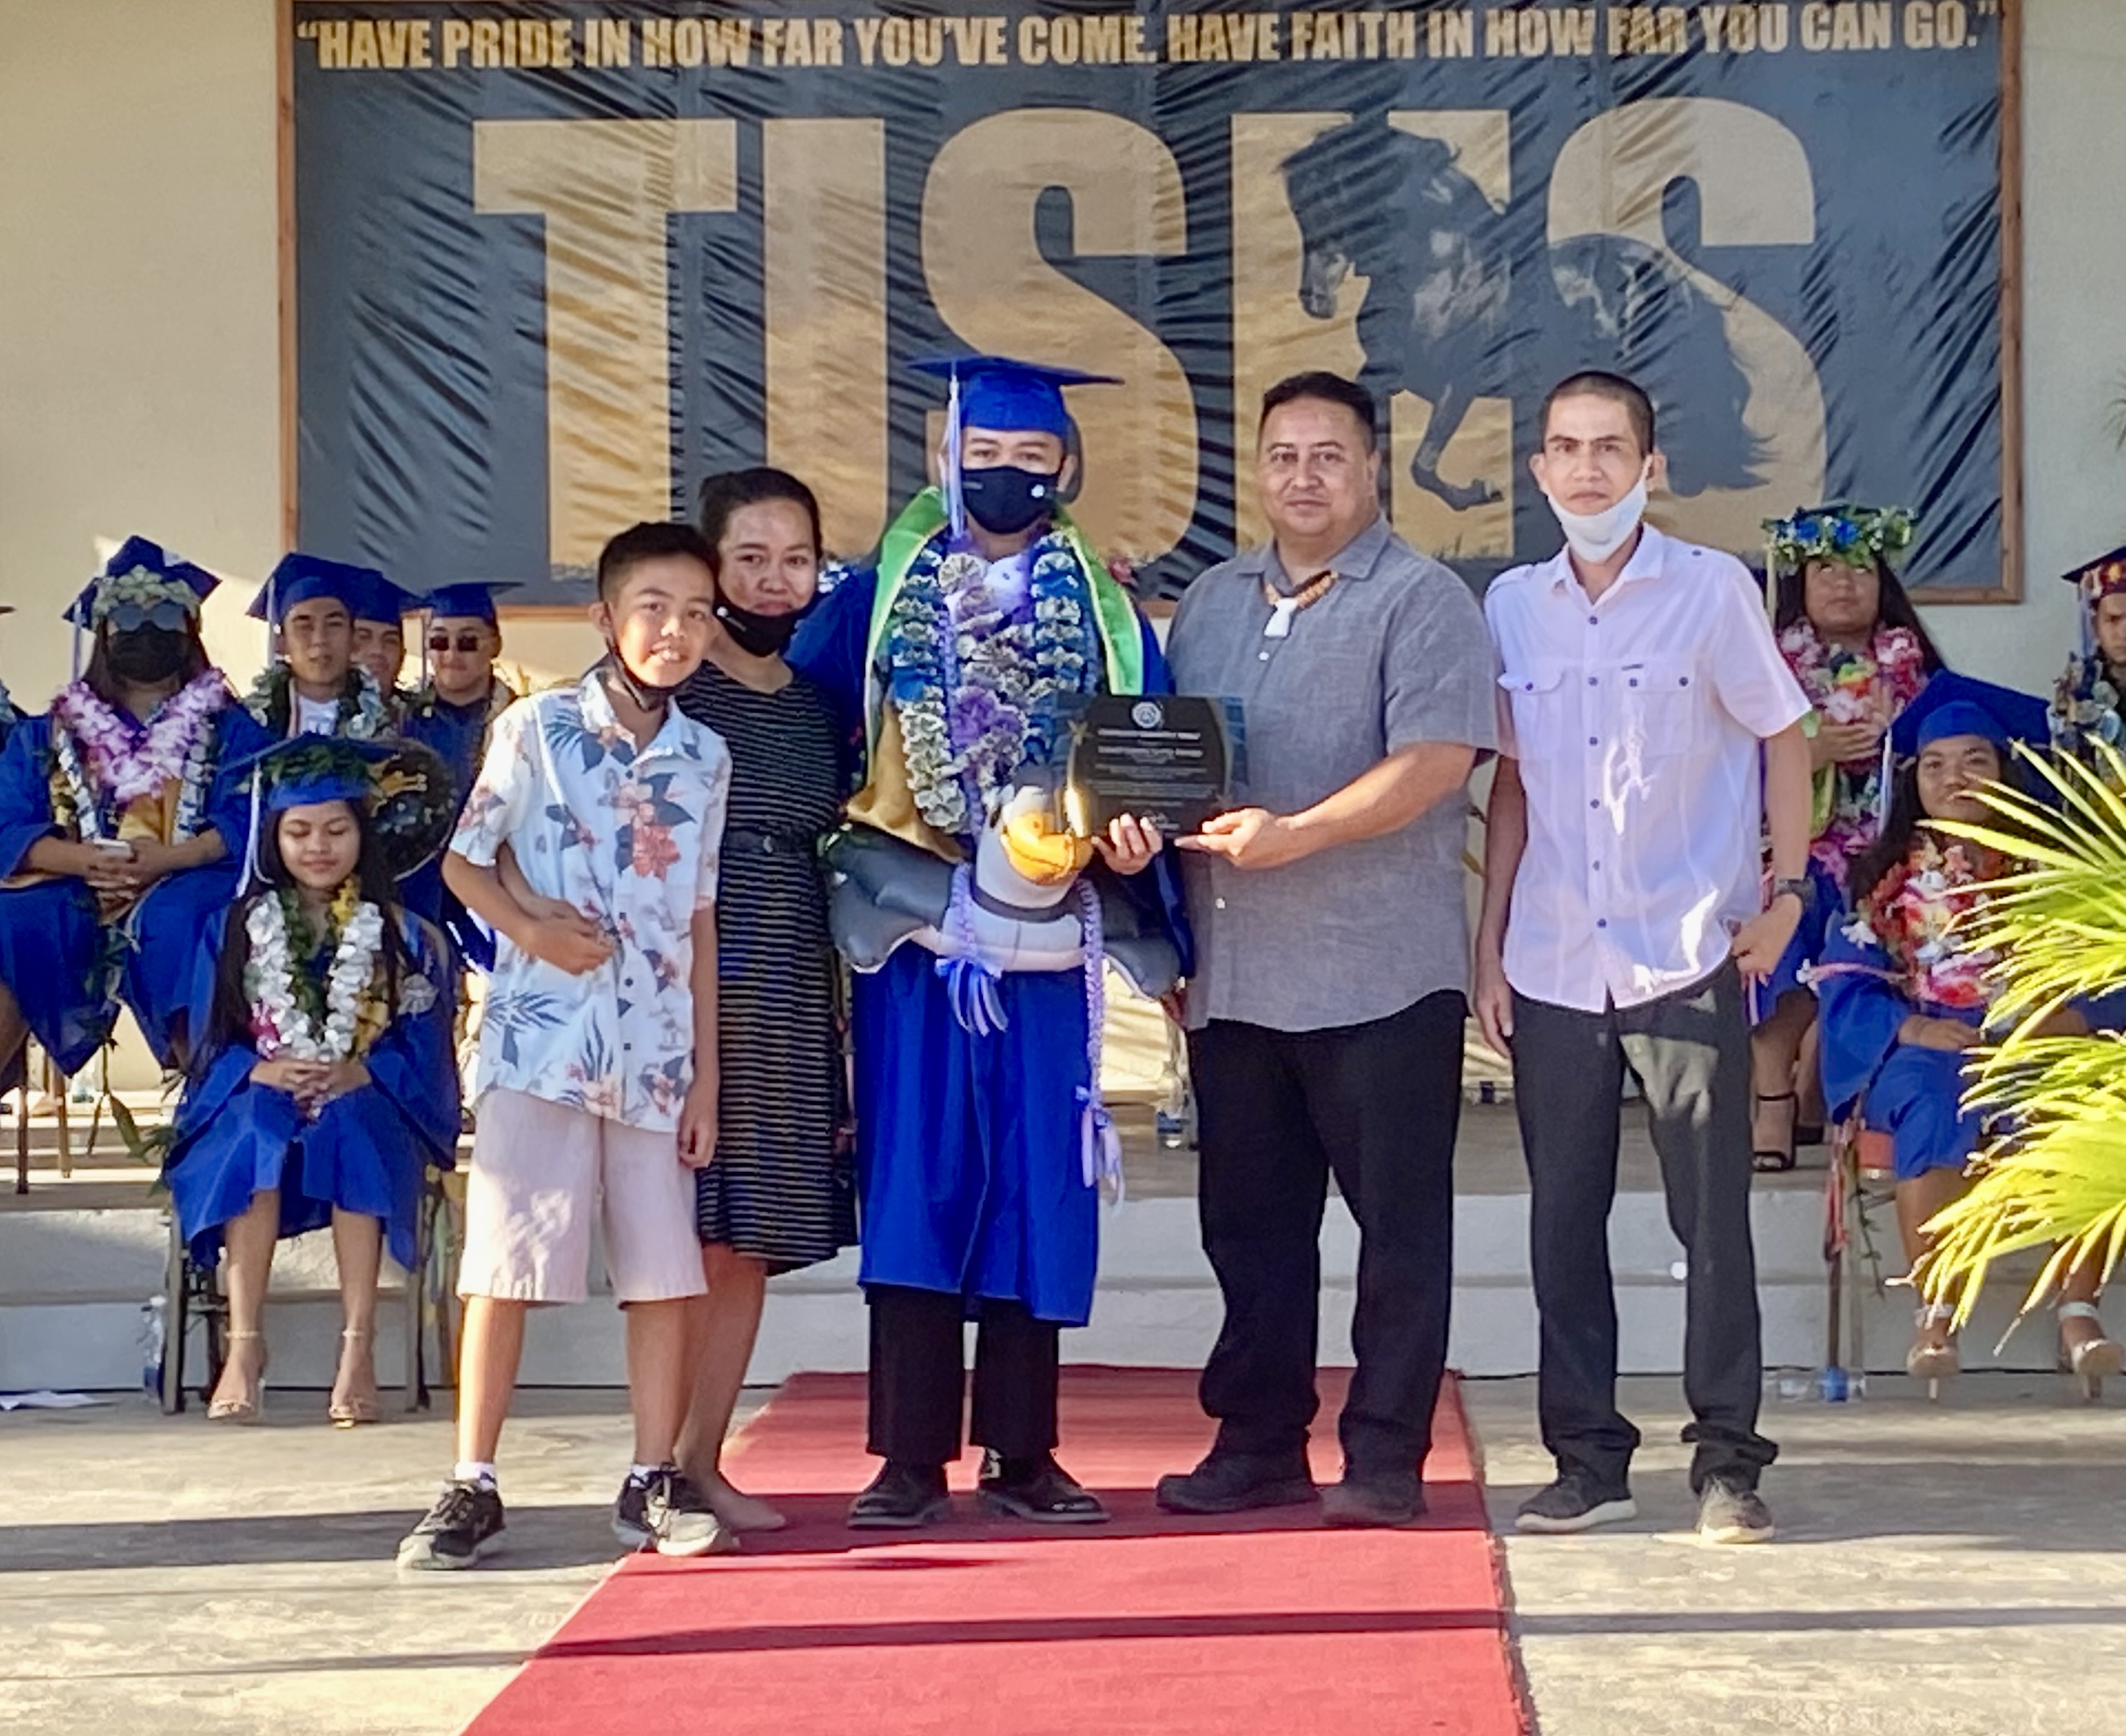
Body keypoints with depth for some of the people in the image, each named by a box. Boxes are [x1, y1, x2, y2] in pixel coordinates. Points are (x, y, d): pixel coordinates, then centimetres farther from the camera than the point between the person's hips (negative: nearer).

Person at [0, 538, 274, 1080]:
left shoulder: (230, 730, 16)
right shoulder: (48, 734, 22)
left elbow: (246, 826, -1)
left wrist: (162, 860, -18)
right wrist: (84, 860, -13)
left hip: (184, 893, -2)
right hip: (71, 902, 2)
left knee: (183, 919, -37)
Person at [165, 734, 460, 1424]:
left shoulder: (402, 936, 8)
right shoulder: (234, 928, 10)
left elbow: (423, 1048, 1)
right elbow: (213, 1044, 5)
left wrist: (356, 1073, -17)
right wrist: (264, 1071, -16)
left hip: (367, 1108, -1)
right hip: (257, 1102, 1)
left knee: (349, 1131, -36)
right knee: (255, 1130, -34)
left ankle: (359, 1348, -39)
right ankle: (246, 1343, -38)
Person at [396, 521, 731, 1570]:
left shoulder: (705, 758, 9)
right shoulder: (538, 727, -1)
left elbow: (698, 921, 12)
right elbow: (463, 860, 3)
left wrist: (706, 1074, 9)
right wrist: (531, 928, -16)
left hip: (656, 1050, 3)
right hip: (541, 1038, -3)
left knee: (664, 1270, 4)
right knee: (506, 1262, -3)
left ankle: (654, 1482, 14)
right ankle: (472, 1485, 5)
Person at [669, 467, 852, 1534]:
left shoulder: (817, 706, 14)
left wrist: (838, 1010, 15)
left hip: (789, 999, 5)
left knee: (754, 1239, 6)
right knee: (687, 1230, -8)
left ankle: (704, 1461, 14)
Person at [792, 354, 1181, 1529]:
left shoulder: (1103, 614, 8)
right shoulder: (881, 595, 7)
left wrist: (1130, 842, -13)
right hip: (911, 933, -1)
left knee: (1036, 1187, 3)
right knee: (912, 1181, -2)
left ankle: (1023, 1454, 11)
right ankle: (910, 1456, 4)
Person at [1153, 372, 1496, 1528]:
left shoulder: (1422, 602, -3)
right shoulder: (1211, 604, 18)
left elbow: (1435, 762, -14)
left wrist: (1292, 835, -22)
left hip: (1380, 975, -6)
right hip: (1236, 975, 6)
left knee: (1397, 1224, 1)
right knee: (1249, 1220, 11)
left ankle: (1384, 1461, 7)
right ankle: (1258, 1445, 20)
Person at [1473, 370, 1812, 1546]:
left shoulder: (1712, 590, -2)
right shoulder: (1510, 606, 7)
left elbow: (1783, 740, 4)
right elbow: (1512, 782, 11)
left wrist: (1785, 892, -3)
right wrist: (1488, 944, 8)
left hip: (1687, 961, -3)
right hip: (1551, 966, 3)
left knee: (1713, 1217, 0)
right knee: (1563, 1220, 7)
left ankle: (1727, 1462, 9)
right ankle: (1587, 1459, 16)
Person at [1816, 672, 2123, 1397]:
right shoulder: (1886, 878, 14)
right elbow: (1846, 985, 3)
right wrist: (1914, 1026, -15)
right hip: (1919, 1053, -1)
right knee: (1940, 1102, -37)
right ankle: (1935, 1313, -34)